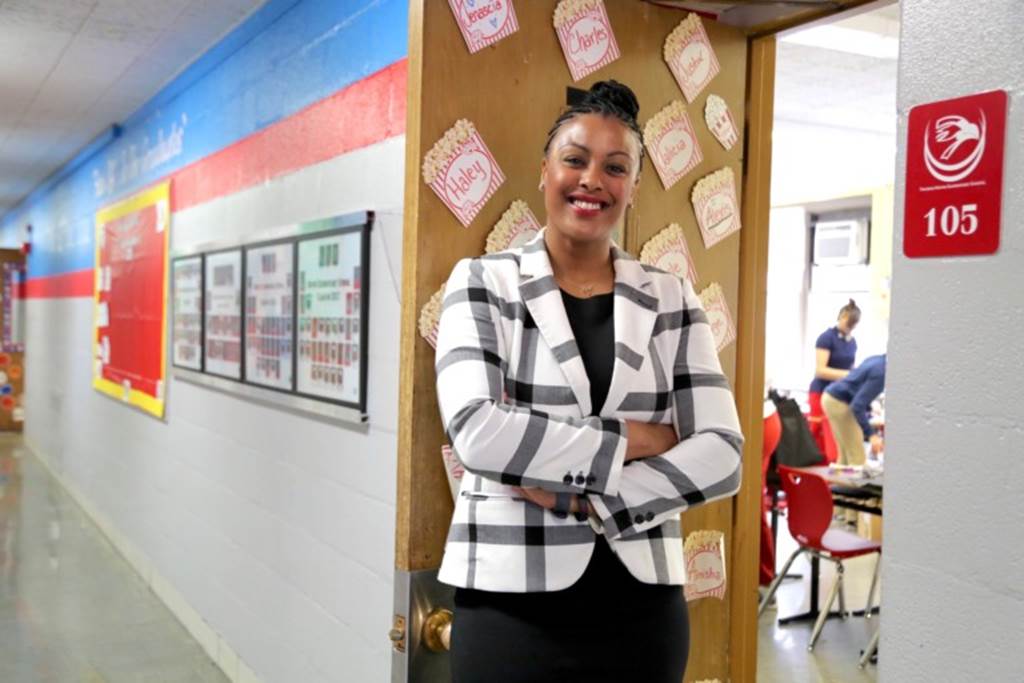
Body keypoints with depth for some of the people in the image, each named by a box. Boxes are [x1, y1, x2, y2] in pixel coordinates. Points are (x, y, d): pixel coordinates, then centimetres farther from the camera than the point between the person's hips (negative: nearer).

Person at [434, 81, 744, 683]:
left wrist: (583, 499, -14)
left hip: (641, 607, 3)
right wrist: (629, 440, -11)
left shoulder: (672, 299, 4)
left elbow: (722, 455, -4)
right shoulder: (482, 283, -2)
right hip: (513, 603, -2)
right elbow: (477, 432, -18)